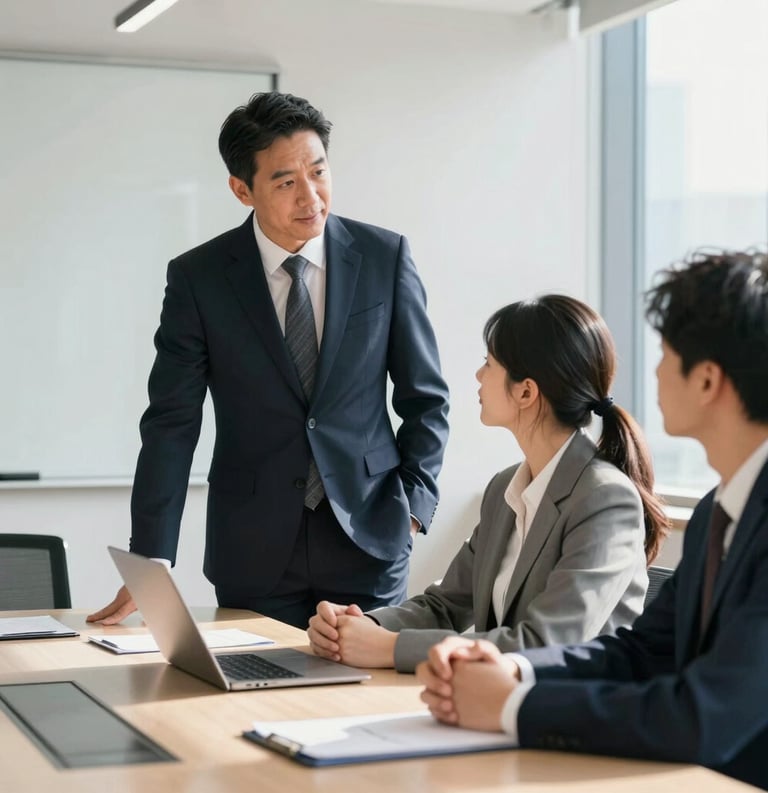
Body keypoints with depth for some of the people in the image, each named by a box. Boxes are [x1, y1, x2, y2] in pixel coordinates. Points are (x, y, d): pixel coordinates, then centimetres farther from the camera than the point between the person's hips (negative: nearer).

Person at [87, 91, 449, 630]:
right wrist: (149, 564, -10)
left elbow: (424, 398, 6)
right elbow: (172, 423, -4)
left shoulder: (385, 257, -1)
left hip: (369, 538, 1)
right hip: (253, 550, 0)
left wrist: (414, 504, -5)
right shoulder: (198, 277, -4)